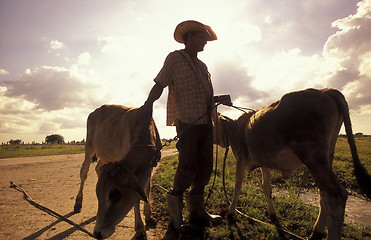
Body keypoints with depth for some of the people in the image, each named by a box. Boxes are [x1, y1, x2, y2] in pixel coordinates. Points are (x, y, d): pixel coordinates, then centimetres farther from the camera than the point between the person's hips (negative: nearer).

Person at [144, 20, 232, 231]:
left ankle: (197, 211, 22)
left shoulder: (202, 66, 23)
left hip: (206, 121, 8)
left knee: (205, 166, 8)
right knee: (188, 166, -7)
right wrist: (147, 106, -19)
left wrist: (219, 99, 14)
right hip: (187, 121, -7)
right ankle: (175, 204, 18)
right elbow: (159, 85, -6)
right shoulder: (175, 58, 3)